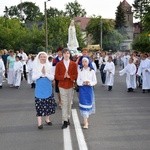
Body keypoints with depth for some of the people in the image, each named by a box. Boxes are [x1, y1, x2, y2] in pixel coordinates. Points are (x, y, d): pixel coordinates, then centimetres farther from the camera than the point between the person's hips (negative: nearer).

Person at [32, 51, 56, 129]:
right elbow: (33, 78, -7)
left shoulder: (49, 66, 2)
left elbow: (52, 77, -4)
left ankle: (47, 119, 24)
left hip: (48, 89, 2)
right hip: (39, 89, -2)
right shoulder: (36, 67, -1)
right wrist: (41, 73, -16)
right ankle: (39, 122, 1)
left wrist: (45, 73, -18)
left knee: (48, 104, 7)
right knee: (39, 105, -3)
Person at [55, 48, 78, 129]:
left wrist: (69, 76, -18)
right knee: (64, 103, -6)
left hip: (70, 86, 2)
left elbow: (75, 75, 1)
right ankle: (65, 121, -6)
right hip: (62, 86, -2)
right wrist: (63, 76, -19)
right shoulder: (59, 64, 1)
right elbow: (56, 76, -2)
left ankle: (68, 118, 21)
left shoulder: (74, 64, 3)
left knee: (69, 103, 9)